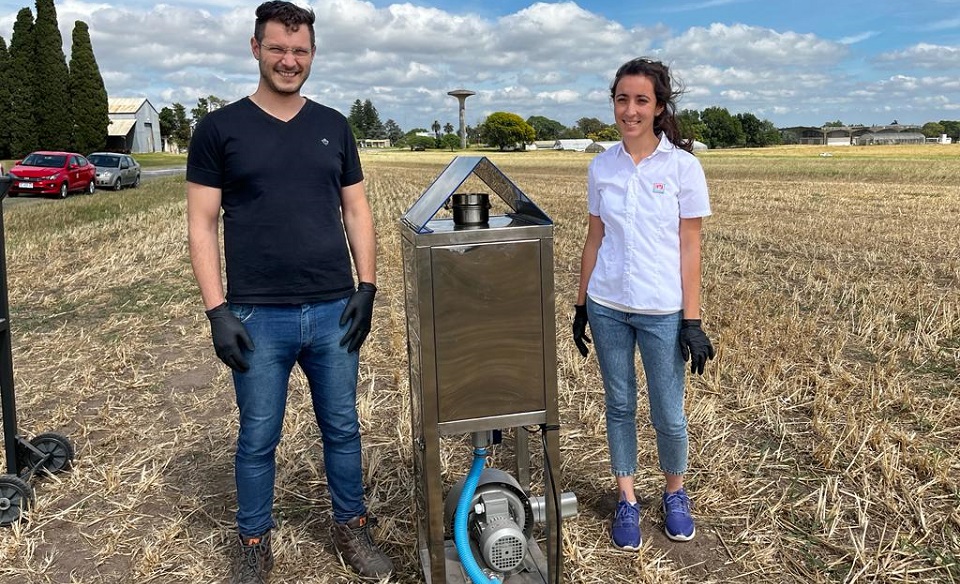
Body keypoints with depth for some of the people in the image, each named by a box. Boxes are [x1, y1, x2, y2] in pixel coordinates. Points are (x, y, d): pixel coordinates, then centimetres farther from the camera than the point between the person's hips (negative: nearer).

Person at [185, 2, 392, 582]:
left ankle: (352, 527, 32)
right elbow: (203, 225, -2)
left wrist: (367, 286, 1)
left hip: (334, 312, 3)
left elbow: (356, 211, 11)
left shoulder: (333, 126, 9)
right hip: (258, 317, -2)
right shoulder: (220, 129, 0)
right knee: (258, 439, 10)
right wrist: (218, 310, -9)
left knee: (343, 429, 13)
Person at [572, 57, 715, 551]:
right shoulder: (601, 167, 3)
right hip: (607, 307, 3)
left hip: (661, 310, -3)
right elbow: (594, 239, 9)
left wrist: (692, 320, -8)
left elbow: (689, 247, -6)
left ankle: (675, 493, 33)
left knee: (667, 414, 7)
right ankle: (627, 501, 28)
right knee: (619, 405, 12)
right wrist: (580, 305, 9)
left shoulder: (682, 166, -6)